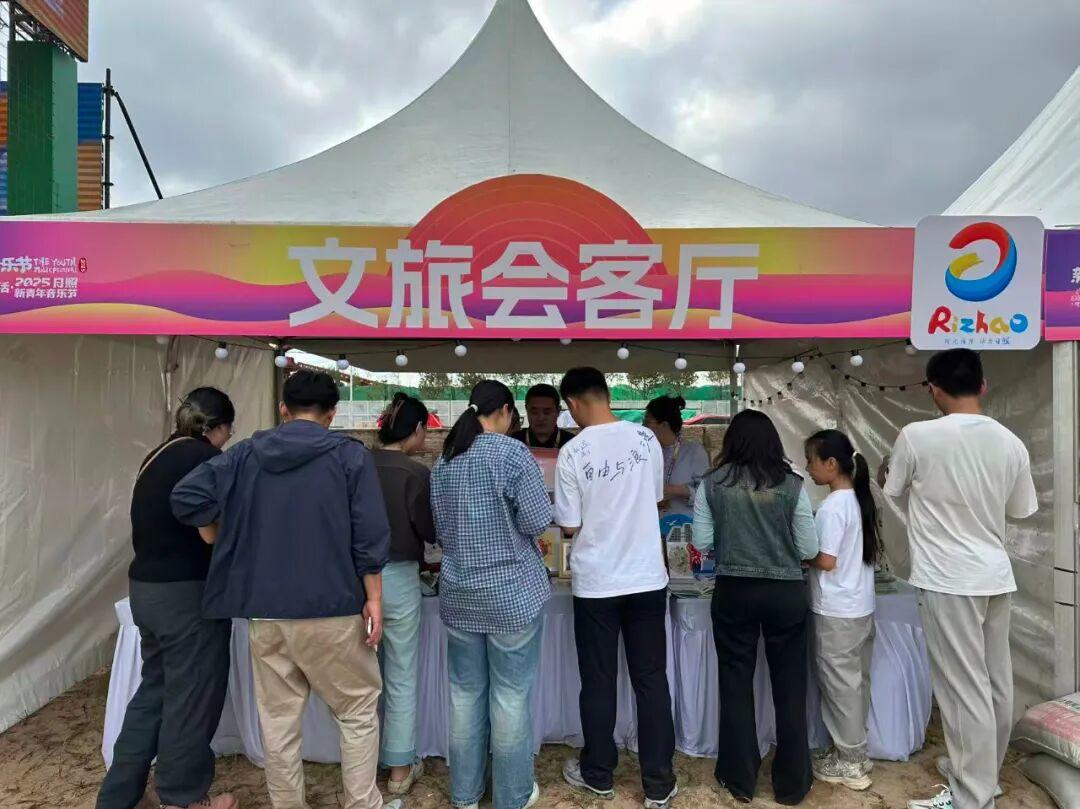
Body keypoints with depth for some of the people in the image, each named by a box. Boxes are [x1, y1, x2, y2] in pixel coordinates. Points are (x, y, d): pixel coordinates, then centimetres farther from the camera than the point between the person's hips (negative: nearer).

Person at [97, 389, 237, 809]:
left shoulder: (157, 456, 12)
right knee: (191, 696, 6)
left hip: (146, 587, 9)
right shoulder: (203, 456, -15)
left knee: (154, 689, 21)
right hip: (186, 593, -9)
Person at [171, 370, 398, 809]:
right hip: (331, 608, -3)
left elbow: (186, 497, -1)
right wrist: (373, 598, -5)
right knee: (358, 711, 12)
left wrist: (223, 540, 13)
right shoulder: (350, 454, -5)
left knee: (278, 720, 15)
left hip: (265, 610, 3)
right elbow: (369, 533, -10)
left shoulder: (246, 454, 5)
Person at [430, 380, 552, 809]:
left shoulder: (443, 461, 5)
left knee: (465, 693, 15)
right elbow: (537, 522, -14)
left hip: (458, 593, 6)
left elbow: (440, 531, 12)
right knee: (511, 695, 7)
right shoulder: (512, 453, -14)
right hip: (511, 592, -5)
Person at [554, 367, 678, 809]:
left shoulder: (572, 453, -13)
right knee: (651, 680, 11)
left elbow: (569, 526, -8)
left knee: (598, 682, 12)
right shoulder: (646, 437, -3)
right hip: (647, 578, 3)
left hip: (596, 582, -3)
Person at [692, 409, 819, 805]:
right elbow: (809, 550, -4)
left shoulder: (712, 484, -7)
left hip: (733, 593, 0)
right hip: (786, 593, 0)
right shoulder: (791, 484, -7)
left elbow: (701, 543, -3)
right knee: (789, 686, 14)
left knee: (736, 684, 13)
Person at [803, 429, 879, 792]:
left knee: (840, 685, 4)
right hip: (862, 607, 9)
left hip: (837, 612, -9)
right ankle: (857, 753, 29)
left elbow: (826, 561, -21)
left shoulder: (832, 507, -20)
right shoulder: (860, 499, 6)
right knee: (856, 682, 17)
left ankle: (850, 764, 15)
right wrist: (810, 548, 13)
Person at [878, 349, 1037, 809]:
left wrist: (885, 472, 23)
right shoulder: (1011, 443, 0)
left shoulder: (917, 437, -15)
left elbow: (891, 491, 2)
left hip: (949, 580, -6)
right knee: (995, 682, 17)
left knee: (964, 688, 1)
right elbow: (1021, 511, 12)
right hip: (997, 577, 6)